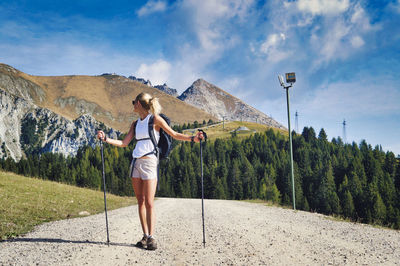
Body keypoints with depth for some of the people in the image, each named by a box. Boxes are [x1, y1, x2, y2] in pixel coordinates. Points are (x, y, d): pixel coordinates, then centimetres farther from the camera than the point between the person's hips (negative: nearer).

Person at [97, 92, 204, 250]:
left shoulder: (155, 119, -2)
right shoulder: (136, 124, 16)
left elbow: (174, 134, -1)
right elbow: (124, 143, 17)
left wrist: (192, 138, -14)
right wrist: (105, 139, 9)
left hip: (149, 162, -6)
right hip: (136, 162, 6)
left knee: (149, 203, -8)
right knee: (140, 201, 6)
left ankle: (151, 237, -3)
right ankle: (145, 236, 11)